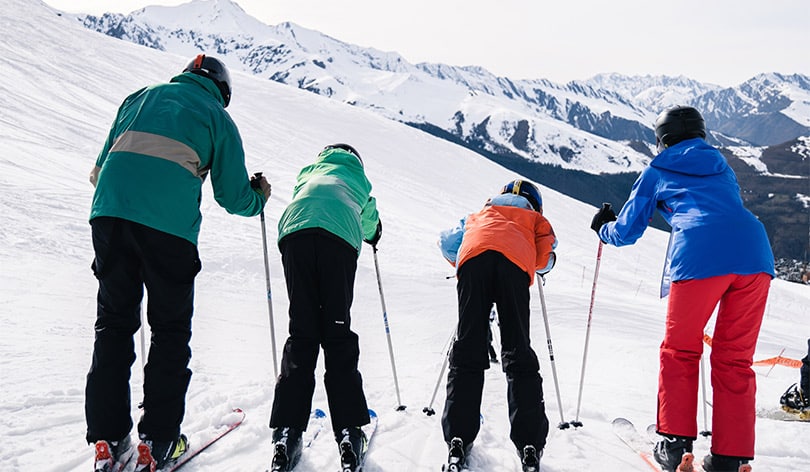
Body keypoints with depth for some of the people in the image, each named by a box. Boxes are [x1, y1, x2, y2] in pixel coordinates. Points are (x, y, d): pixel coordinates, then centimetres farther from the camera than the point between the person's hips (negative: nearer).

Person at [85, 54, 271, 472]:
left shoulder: (141, 96, 25)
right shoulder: (217, 117, 13)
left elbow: (102, 165, 26)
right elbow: (233, 197, 11)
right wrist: (259, 198, 32)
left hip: (109, 213, 4)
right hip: (170, 224, -3)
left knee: (113, 323, 13)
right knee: (170, 330, 10)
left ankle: (107, 438, 12)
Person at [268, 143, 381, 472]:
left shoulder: (310, 171, 39)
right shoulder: (358, 180, 37)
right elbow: (372, 226, 44)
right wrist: (373, 237, 65)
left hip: (295, 231, 1)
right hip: (340, 236, -1)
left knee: (301, 333, 1)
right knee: (338, 333, 2)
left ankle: (286, 434, -6)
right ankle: (349, 432, -5)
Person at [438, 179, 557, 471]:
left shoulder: (480, 215, 42)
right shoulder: (535, 218, 36)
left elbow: (447, 243, 35)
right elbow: (545, 258, 18)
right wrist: (536, 265, 39)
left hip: (473, 256, 1)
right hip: (515, 261, -1)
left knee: (467, 351, 2)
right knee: (518, 353, 2)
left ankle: (458, 441, -5)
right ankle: (529, 446, -3)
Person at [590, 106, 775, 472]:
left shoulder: (657, 171, 20)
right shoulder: (721, 166, 31)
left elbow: (626, 232, 23)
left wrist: (603, 227, 45)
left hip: (699, 256, -4)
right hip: (755, 252, 4)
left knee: (680, 352, 13)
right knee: (735, 360, 12)